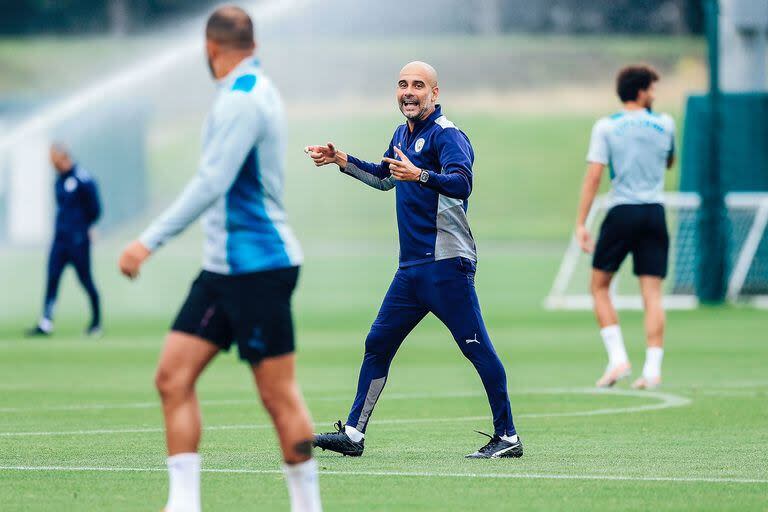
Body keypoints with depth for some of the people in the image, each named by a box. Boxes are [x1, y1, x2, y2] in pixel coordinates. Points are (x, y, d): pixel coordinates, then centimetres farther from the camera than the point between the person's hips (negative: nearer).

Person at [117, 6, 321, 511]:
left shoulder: (242, 101, -16)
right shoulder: (254, 92, 14)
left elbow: (211, 184, -25)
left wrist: (151, 241, -26)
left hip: (258, 266, -10)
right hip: (224, 266, 10)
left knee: (279, 393, -4)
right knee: (174, 375, 1)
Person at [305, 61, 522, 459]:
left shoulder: (446, 135, -10)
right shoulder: (403, 134, 17)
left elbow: (462, 183, -28)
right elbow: (385, 178, 37)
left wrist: (419, 175, -42)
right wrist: (341, 160, 32)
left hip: (446, 264, -9)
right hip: (411, 268, 9)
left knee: (476, 348, -8)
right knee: (378, 344, 10)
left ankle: (507, 437, -4)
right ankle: (353, 434, 16)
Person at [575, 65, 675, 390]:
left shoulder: (606, 127, -1)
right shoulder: (665, 124, 6)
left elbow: (593, 176, -6)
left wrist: (581, 223, -5)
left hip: (621, 212, -2)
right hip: (654, 213, 2)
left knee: (599, 286, 10)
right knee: (652, 294, 1)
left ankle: (618, 358, -3)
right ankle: (652, 369, -7)